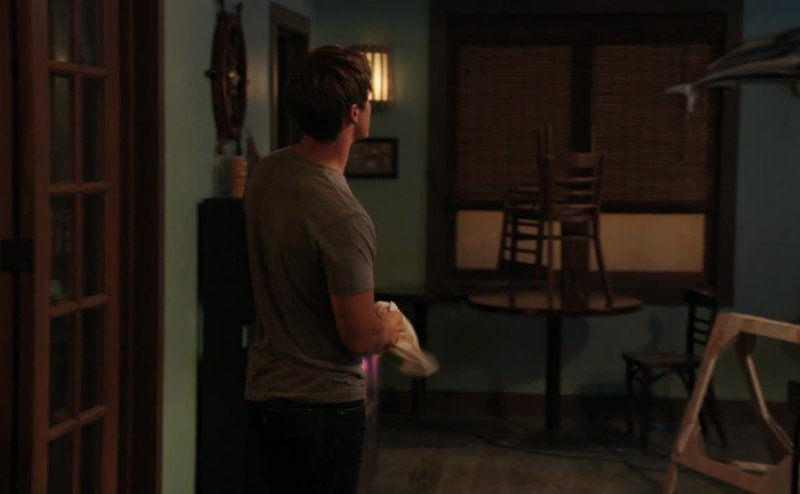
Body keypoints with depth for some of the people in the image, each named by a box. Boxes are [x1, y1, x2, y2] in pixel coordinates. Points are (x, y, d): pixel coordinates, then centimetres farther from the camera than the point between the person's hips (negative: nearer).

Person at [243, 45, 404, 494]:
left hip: (266, 391, 8)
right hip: (323, 405, -8)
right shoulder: (342, 216, -28)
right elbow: (360, 337, -22)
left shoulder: (265, 174, -2)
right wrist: (390, 328, 1)